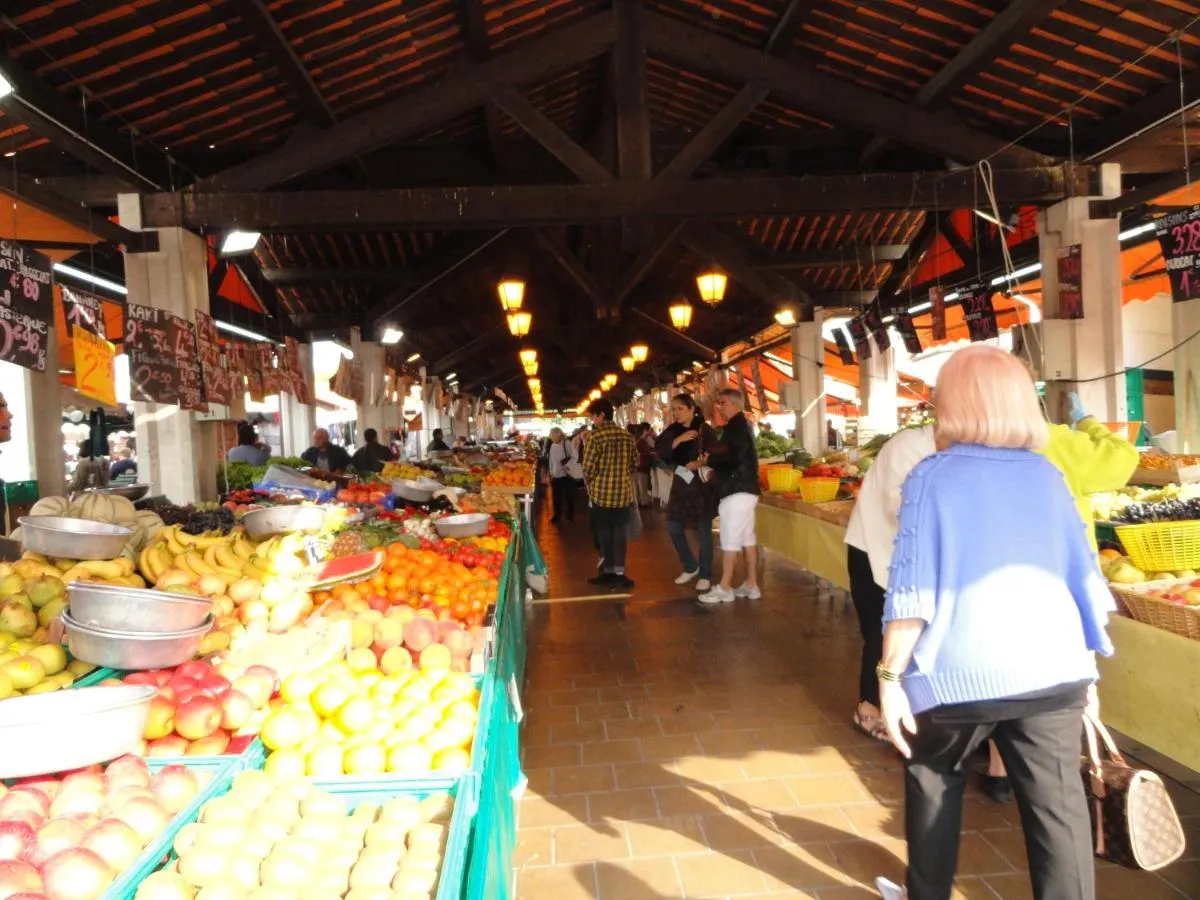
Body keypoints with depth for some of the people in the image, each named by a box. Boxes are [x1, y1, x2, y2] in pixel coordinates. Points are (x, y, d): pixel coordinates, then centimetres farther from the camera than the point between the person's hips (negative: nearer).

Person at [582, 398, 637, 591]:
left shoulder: (595, 436, -12)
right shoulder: (627, 435, 3)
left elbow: (588, 467, -13)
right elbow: (635, 462, 9)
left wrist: (589, 484, 6)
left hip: (602, 492, -4)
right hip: (624, 491, 4)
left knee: (605, 533, 9)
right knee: (619, 532, 10)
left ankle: (609, 572, 15)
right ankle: (618, 574, 9)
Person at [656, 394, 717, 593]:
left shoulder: (704, 429, -8)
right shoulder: (672, 430, 5)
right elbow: (659, 451, -10)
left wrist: (700, 463, -28)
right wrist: (678, 439, -22)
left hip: (702, 484, -5)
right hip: (681, 484, 5)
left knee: (703, 530, -2)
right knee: (674, 528, 7)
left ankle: (705, 575, 9)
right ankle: (691, 567, 26)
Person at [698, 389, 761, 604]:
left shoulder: (736, 426, -14)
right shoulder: (741, 425, 18)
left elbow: (733, 458, -24)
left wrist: (708, 460, -11)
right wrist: (712, 459, 6)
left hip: (737, 491, -10)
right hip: (743, 488, 10)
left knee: (730, 540, -6)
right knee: (747, 538, 11)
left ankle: (725, 588, -2)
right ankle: (751, 585, 15)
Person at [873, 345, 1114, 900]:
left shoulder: (932, 476, -5)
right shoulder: (1048, 475, 7)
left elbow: (912, 589, -11)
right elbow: (1084, 577, 11)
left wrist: (891, 675, -6)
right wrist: (1088, 667, 22)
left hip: (960, 671, -2)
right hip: (1053, 667, 3)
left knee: (934, 780, 21)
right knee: (1059, 809, 10)